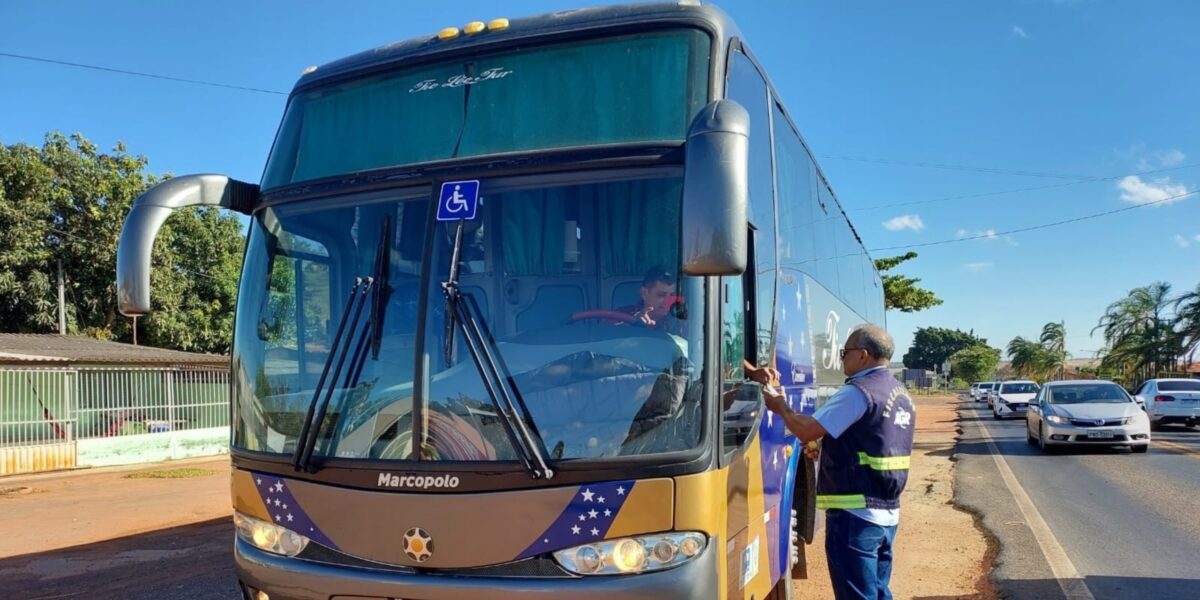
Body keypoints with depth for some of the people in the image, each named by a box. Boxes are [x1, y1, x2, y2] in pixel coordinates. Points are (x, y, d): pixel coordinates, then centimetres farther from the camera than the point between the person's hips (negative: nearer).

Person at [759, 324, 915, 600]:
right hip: (887, 514, 9)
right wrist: (826, 447, 16)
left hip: (855, 515, -9)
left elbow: (806, 430, -18)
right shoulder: (902, 395, 13)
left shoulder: (858, 392, -16)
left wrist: (780, 406, -1)